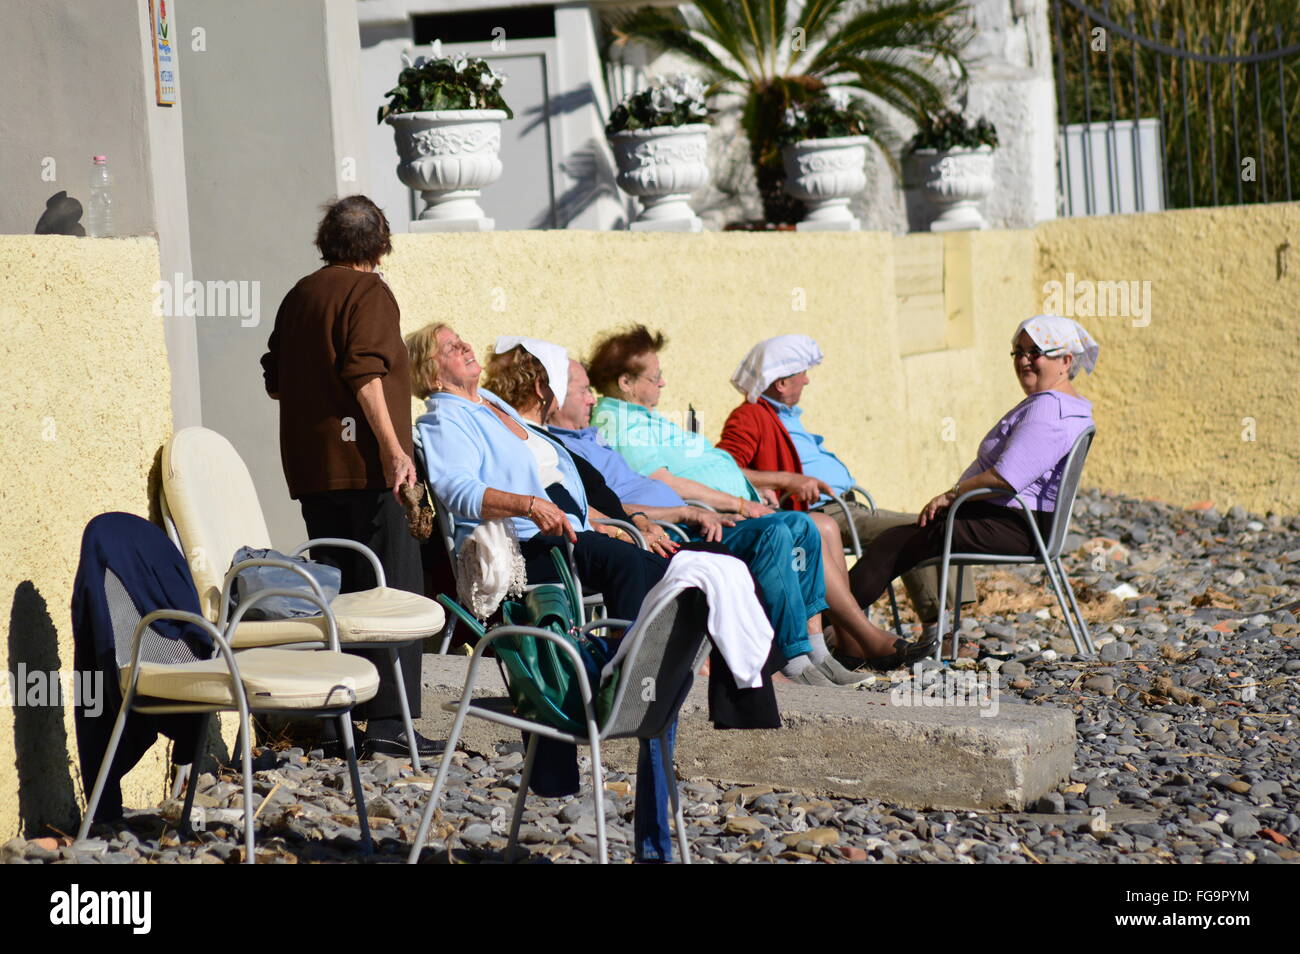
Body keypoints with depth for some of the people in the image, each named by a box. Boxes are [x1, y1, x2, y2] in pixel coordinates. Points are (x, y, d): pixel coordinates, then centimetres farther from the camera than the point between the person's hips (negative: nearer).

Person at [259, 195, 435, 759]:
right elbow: (365, 374, -18)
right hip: (362, 464, -8)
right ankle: (387, 722, -10)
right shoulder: (368, 293, -6)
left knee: (336, 590, 13)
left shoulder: (298, 296, 16)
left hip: (311, 470, 8)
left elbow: (275, 380, 20)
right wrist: (393, 447, -19)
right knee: (393, 589, -6)